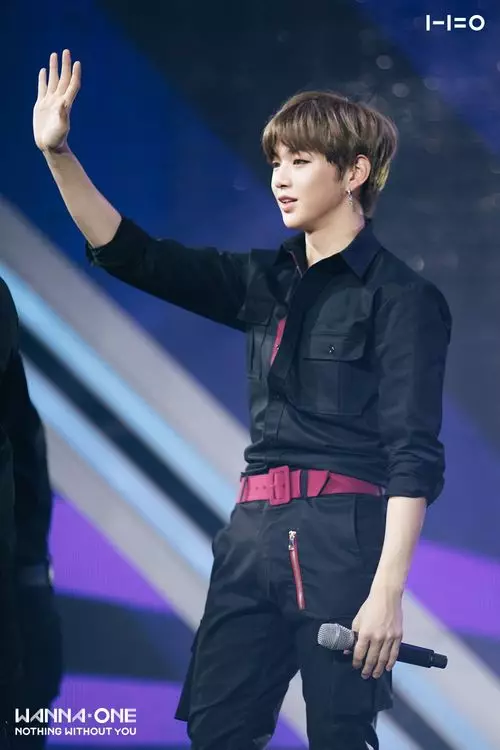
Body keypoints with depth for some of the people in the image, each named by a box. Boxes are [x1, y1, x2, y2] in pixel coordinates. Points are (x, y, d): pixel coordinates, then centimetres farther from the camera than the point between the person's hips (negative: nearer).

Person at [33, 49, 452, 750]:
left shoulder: (402, 297, -5)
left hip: (343, 534, -6)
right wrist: (57, 153, -1)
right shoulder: (268, 283, 14)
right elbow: (132, 255, 10)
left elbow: (415, 455, -10)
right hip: (253, 533, 6)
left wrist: (388, 591, -18)